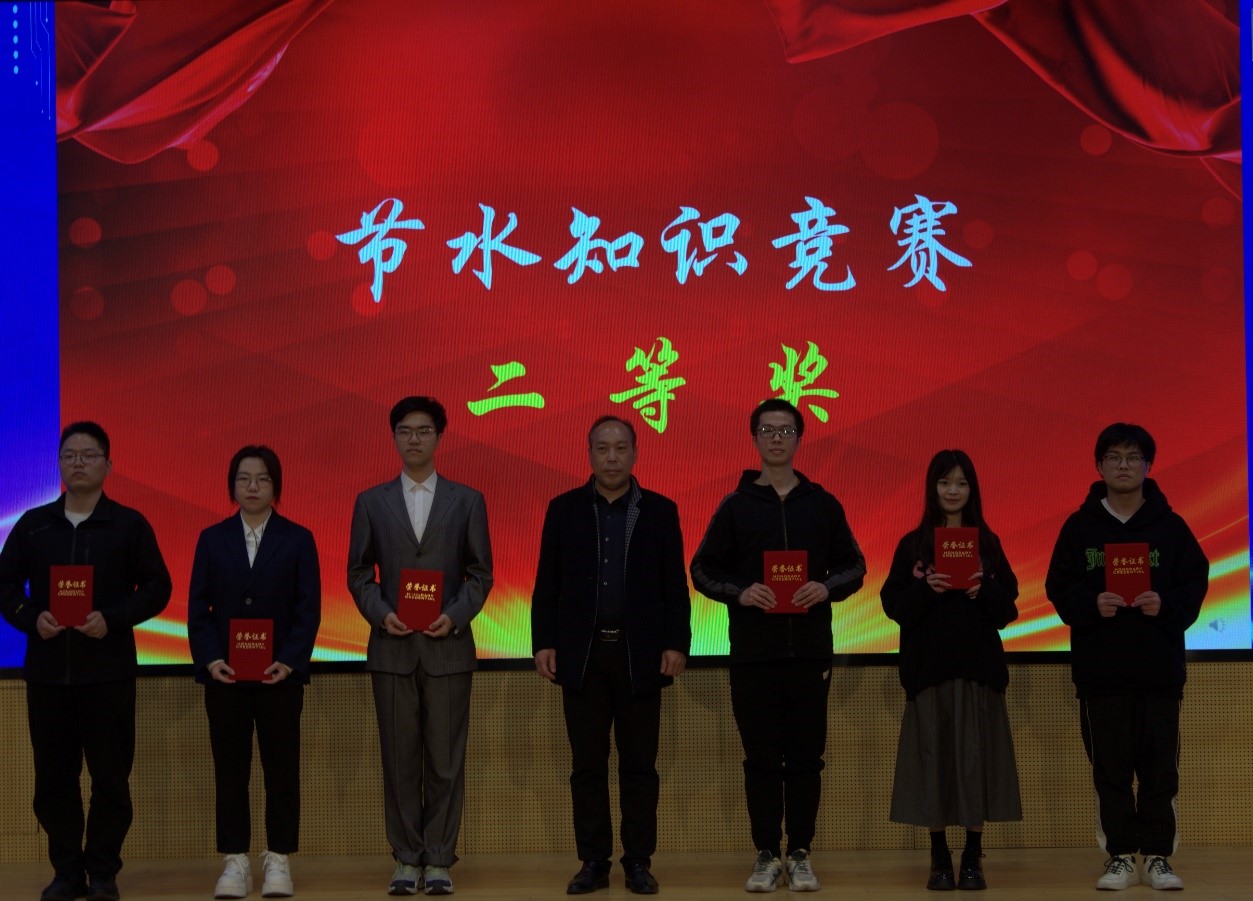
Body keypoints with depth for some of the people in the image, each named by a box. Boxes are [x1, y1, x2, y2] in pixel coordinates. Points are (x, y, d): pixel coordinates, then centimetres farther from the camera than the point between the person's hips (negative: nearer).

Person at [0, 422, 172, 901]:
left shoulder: (129, 525, 1)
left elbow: (156, 587, 0)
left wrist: (113, 619, -15)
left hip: (108, 670, -2)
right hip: (46, 668, 2)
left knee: (110, 776, -1)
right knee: (53, 776, 4)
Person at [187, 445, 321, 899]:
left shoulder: (298, 539, 4)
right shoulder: (212, 539, 8)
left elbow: (308, 607, -1)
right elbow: (198, 607, 4)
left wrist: (290, 661, -14)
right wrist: (210, 659, -10)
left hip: (280, 673, -1)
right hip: (224, 673, 1)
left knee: (281, 767, 2)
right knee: (230, 768, 3)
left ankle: (278, 861, 10)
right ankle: (235, 861, 9)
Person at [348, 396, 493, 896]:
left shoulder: (467, 501, 5)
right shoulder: (371, 502, 7)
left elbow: (480, 574, 4)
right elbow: (358, 573, 7)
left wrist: (455, 616, -11)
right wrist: (381, 613, -9)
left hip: (447, 646, -1)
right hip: (392, 647, 1)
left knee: (446, 759, 1)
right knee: (400, 758, 4)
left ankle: (439, 860, 8)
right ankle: (407, 859, 11)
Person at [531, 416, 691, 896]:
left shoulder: (660, 511, 4)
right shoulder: (564, 509, 5)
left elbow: (675, 584, 2)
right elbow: (547, 583, 5)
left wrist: (676, 644, -6)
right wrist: (543, 643, -3)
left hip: (640, 654, -1)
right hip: (582, 653, 1)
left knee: (639, 765, 3)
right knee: (587, 765, 4)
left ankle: (638, 862, 9)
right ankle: (593, 861, 10)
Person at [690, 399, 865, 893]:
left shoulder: (822, 504, 7)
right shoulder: (735, 506, 4)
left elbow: (854, 567, 9)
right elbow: (703, 570, 4)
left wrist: (827, 587, -12)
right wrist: (739, 592, -15)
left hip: (810, 651, 1)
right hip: (752, 653, -1)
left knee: (806, 758, 4)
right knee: (761, 760, 3)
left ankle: (800, 855, 12)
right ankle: (766, 856, 12)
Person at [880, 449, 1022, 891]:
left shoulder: (988, 543, 9)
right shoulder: (912, 545, 6)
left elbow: (1008, 607, 7)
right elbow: (893, 604, 1)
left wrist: (985, 590, -12)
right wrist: (925, 589, -15)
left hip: (978, 664, 1)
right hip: (928, 664, -1)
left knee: (976, 756, -3)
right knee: (934, 756, -2)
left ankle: (973, 859, 4)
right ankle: (940, 859, 5)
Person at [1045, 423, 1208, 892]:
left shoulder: (1170, 525, 4)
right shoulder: (1080, 526, 5)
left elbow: (1195, 582, 2)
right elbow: (1059, 588, 3)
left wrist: (1166, 606, -16)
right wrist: (1091, 605, -15)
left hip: (1159, 667, 0)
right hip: (1099, 669, 0)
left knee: (1160, 767, 1)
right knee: (1110, 768, 3)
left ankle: (1158, 856, 10)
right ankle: (1120, 857, 11)